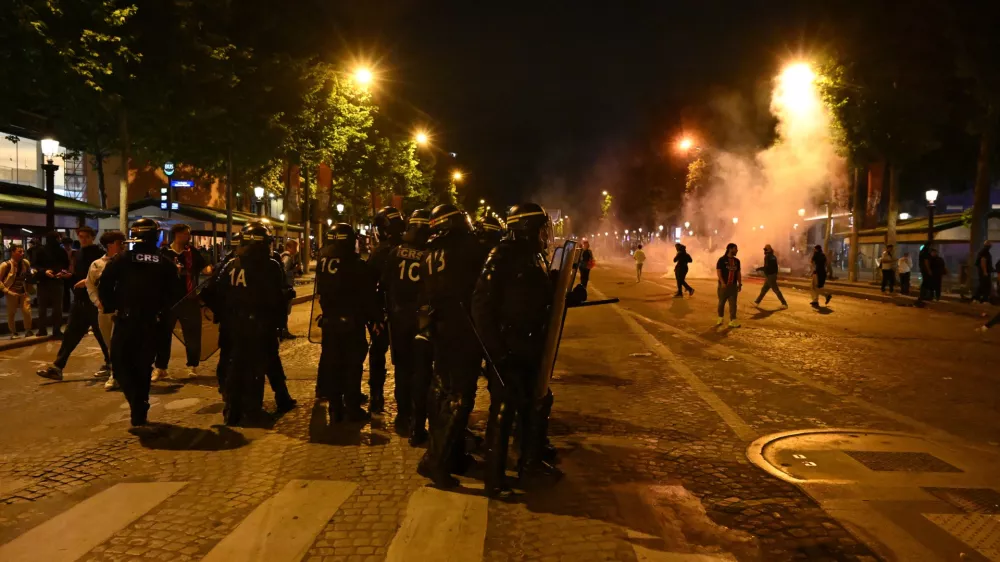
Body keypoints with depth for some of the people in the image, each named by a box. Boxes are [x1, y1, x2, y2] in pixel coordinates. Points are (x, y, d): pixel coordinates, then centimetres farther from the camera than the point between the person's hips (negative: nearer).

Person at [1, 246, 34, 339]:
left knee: (27, 311, -4)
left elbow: (29, 276, 15)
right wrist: (5, 290, -12)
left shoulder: (26, 263, -1)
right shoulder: (6, 265, -15)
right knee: (11, 314, 5)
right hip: (12, 293, -3)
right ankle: (13, 333, 19)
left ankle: (28, 331, 11)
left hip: (23, 292, 3)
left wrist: (28, 287, 9)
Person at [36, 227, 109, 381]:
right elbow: (77, 275, 22)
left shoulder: (99, 253, -8)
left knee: (101, 334, 3)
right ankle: (57, 367, 5)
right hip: (79, 299, 7)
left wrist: (88, 281, -24)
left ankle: (109, 364, 18)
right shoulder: (77, 254, 15)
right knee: (71, 333, 5)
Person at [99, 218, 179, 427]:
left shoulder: (121, 260, -3)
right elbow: (173, 296, 1)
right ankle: (140, 412, 15)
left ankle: (137, 401, -15)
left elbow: (104, 288, -6)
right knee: (144, 366, 13)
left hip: (126, 320, -2)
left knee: (121, 364, 8)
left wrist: (111, 307, 8)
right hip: (153, 323, 2)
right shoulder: (166, 264, 2)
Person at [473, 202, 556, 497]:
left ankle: (531, 460, 36)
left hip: (531, 347, 9)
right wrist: (495, 348, -23)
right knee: (503, 411, -3)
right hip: (507, 348, -9)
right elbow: (482, 306, -21)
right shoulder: (502, 256, -16)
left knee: (538, 402, 19)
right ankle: (494, 478, 8)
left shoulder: (536, 257, 11)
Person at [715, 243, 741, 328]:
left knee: (733, 303, -1)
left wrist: (740, 284, 10)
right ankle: (721, 318, 24)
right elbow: (718, 272, -12)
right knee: (721, 302, 7)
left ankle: (732, 321, -2)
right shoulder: (722, 260, -7)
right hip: (724, 285, -4)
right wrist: (722, 283, -21)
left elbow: (738, 273, 15)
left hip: (733, 285, 4)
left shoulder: (736, 261, 10)